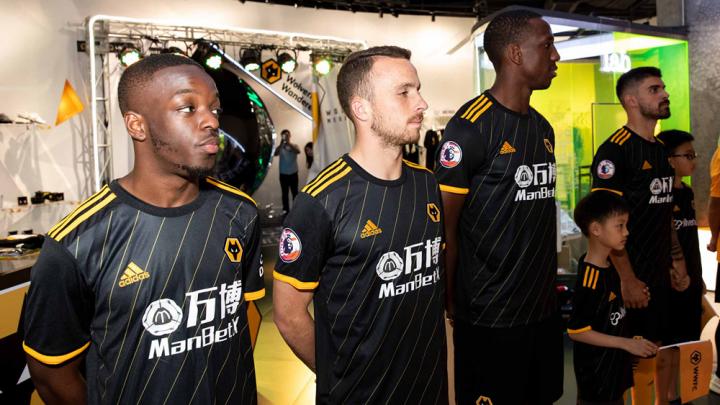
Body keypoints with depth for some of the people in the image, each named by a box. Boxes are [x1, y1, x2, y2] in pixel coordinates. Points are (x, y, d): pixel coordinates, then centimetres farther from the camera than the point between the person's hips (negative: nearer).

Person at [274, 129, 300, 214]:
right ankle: (285, 209, 14)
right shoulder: (280, 147, 3)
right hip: (283, 173, 1)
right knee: (285, 193, 6)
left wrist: (289, 143, -29)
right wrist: (281, 144, -29)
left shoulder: (294, 146, 3)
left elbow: (298, 151, -20)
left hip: (293, 173, -1)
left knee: (295, 192, 3)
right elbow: (275, 153, -17)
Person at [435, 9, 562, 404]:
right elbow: (444, 226, -14)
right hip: (489, 316, -7)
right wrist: (449, 305, -11)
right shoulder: (470, 127, -15)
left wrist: (550, 284, 14)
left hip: (545, 308, 7)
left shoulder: (543, 128, 10)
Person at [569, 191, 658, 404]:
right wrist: (627, 343, -21)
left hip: (614, 366, 9)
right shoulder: (590, 281, -27)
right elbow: (577, 331, -24)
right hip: (596, 373, -9)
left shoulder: (608, 266, 0)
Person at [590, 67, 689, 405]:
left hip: (662, 274, 8)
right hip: (634, 277, -8)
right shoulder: (614, 151, -14)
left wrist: (677, 261, 15)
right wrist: (627, 279, -21)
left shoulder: (662, 151, 12)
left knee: (662, 348, 17)